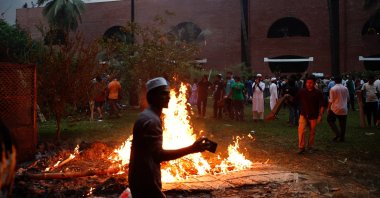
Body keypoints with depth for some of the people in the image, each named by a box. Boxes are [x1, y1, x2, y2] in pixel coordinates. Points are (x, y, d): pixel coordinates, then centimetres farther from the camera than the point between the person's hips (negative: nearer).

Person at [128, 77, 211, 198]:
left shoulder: (147, 116, 11)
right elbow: (158, 155, -30)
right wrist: (192, 149, -35)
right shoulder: (151, 120, -23)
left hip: (141, 177, 11)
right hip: (146, 180, -11)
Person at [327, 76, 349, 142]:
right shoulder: (345, 88, 3)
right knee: (342, 124, 11)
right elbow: (348, 98, 15)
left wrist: (328, 108, -5)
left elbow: (331, 100, -13)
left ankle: (337, 133, 0)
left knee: (330, 120, 13)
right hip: (344, 109, 4)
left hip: (335, 109, -4)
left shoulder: (333, 89, -11)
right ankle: (342, 138, 17)